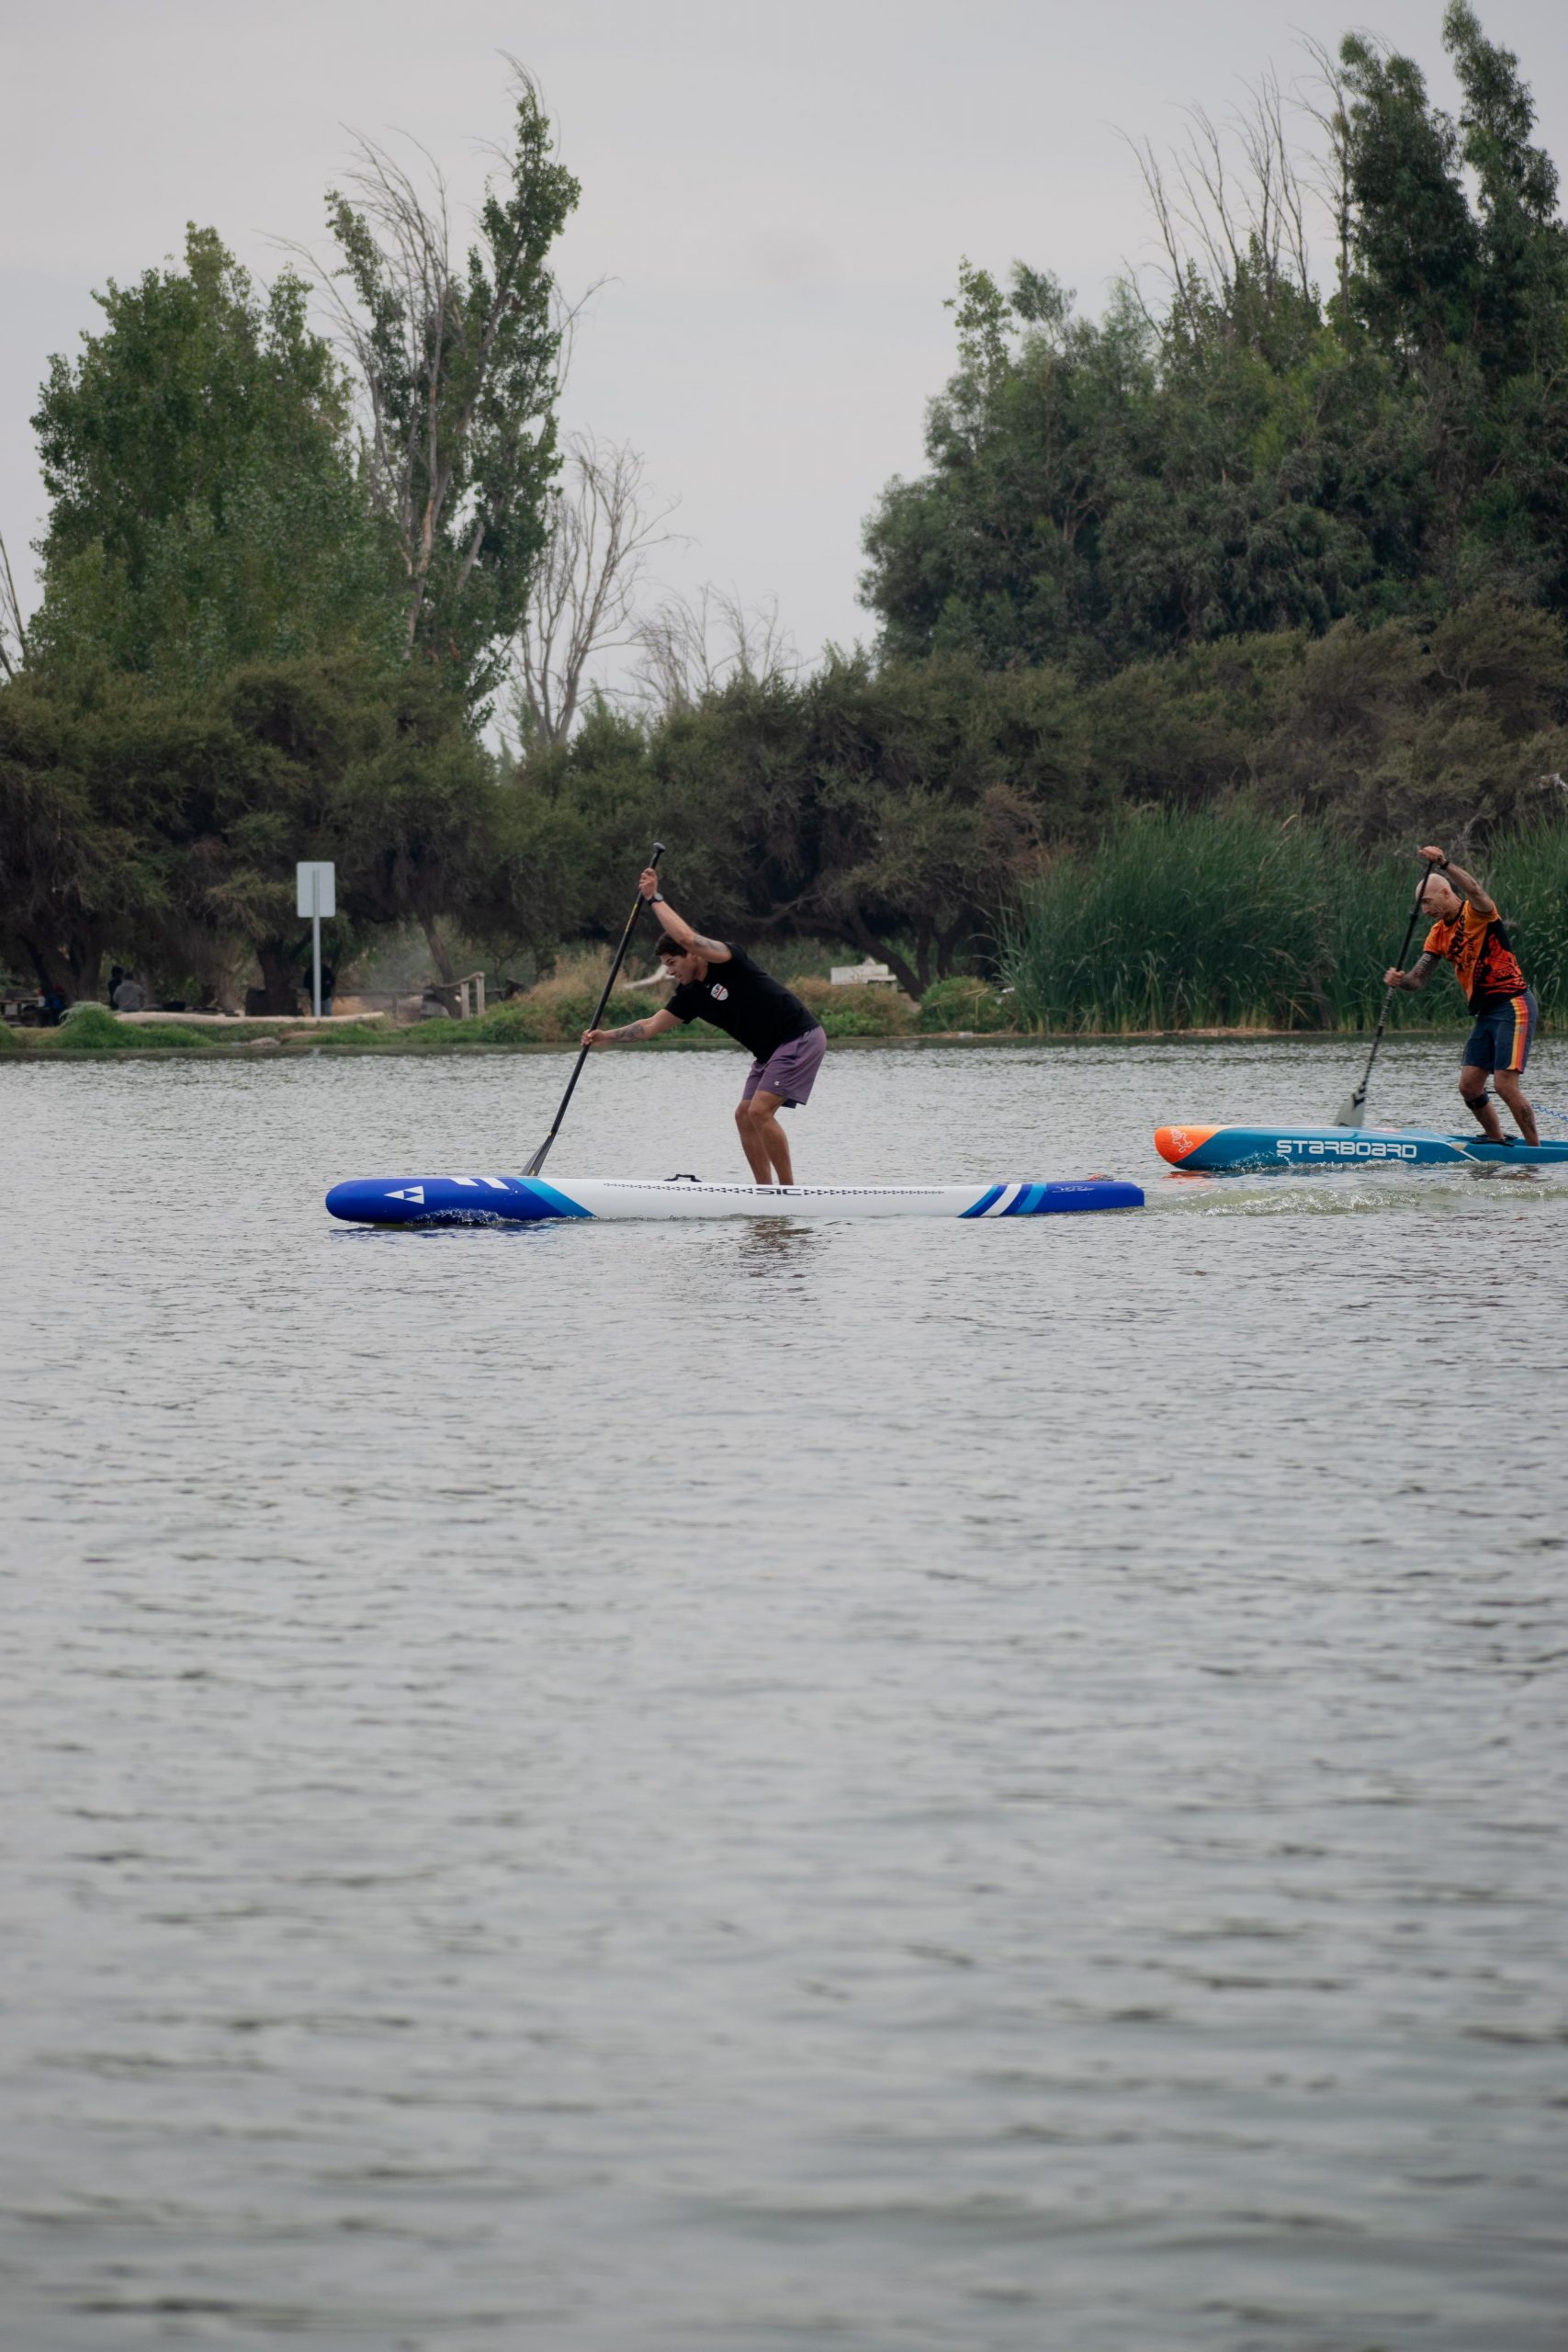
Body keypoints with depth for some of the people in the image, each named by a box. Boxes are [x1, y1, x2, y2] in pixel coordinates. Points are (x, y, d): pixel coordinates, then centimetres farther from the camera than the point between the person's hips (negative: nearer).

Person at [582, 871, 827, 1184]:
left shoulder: (728, 961, -16)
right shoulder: (691, 995, 7)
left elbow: (688, 938, -33)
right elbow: (652, 1025, 9)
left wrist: (656, 898, -25)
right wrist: (607, 1036, -3)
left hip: (801, 1038, -10)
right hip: (771, 1050, 10)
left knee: (760, 1111, -17)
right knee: (744, 1116, 6)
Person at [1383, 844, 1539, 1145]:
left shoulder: (1477, 913, -9)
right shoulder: (1439, 934, 13)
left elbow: (1474, 890, -34)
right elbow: (1419, 978, 6)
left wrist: (1444, 864, -46)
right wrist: (1400, 980, -16)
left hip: (1513, 1006, -9)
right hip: (1487, 1013, 9)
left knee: (1505, 1085, -15)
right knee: (1469, 1086, 5)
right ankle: (1499, 1143, 19)